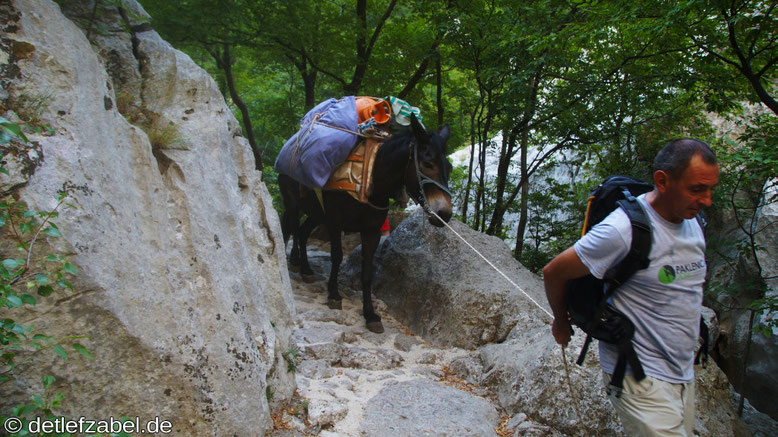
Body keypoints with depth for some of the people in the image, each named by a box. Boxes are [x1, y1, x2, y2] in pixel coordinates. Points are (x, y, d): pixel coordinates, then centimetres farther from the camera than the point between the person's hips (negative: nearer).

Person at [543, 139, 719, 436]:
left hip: (684, 375, 8)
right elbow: (553, 272, -13)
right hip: (641, 377, -8)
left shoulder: (692, 224, 5)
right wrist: (562, 323, 2)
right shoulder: (623, 230, -22)